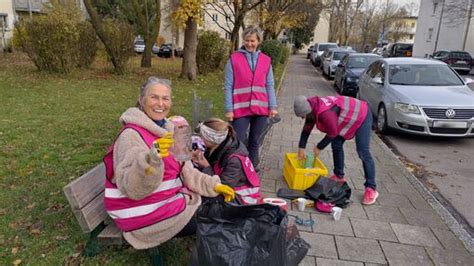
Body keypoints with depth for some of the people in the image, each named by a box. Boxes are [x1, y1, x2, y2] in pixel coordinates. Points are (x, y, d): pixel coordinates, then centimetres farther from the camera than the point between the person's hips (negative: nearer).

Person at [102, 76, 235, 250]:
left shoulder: (167, 130, 4)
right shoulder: (132, 135, -22)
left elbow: (184, 170, 5)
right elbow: (132, 189, -30)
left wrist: (213, 185, -6)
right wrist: (152, 158, -46)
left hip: (169, 196, 8)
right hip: (144, 213, -8)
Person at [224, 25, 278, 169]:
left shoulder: (266, 60, 6)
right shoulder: (234, 59, -2)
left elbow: (270, 86, 8)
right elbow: (228, 86, -4)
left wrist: (273, 106, 1)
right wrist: (228, 109, -8)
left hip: (261, 108, 3)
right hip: (240, 109, -3)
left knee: (254, 142, 14)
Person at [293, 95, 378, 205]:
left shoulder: (325, 113, -37)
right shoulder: (312, 108, -8)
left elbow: (332, 133, -25)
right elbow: (307, 129, 2)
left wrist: (319, 147, -12)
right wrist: (301, 148, 3)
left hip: (361, 116, -9)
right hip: (349, 117, 9)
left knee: (363, 152, -13)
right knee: (336, 145, 9)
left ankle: (371, 189, -9)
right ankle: (339, 176, 24)